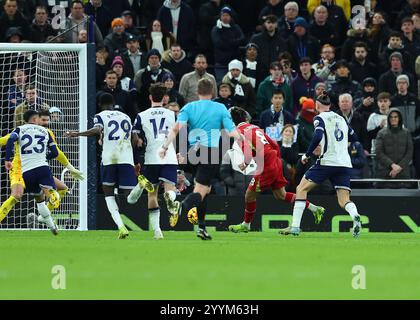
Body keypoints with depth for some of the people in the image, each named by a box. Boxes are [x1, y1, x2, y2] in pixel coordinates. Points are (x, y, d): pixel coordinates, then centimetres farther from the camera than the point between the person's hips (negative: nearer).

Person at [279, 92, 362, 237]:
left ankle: (295, 226, -1)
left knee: (301, 189, 8)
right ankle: (355, 216, -31)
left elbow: (317, 137, -17)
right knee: (344, 201, 3)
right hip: (345, 164, 5)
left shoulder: (320, 118, 0)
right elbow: (354, 138, 24)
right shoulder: (341, 118, 18)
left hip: (327, 162, -5)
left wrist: (306, 154, -8)